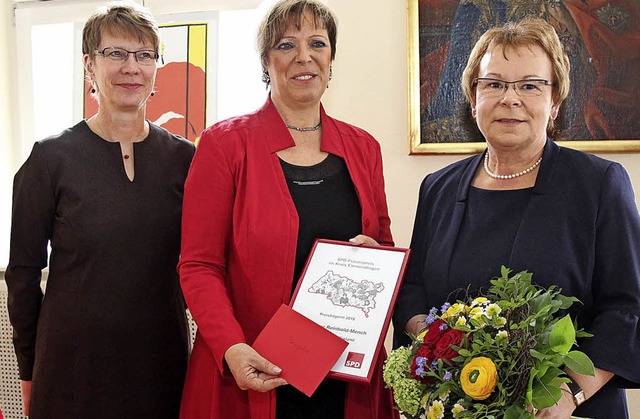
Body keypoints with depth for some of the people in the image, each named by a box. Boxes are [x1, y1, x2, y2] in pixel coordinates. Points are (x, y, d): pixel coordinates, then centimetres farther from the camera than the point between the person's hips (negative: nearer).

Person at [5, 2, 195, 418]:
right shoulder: (52, 159, -6)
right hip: (74, 363, -2)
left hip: (162, 359, 3)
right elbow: (24, 270, -1)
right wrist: (29, 368, 2)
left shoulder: (183, 158, 1)